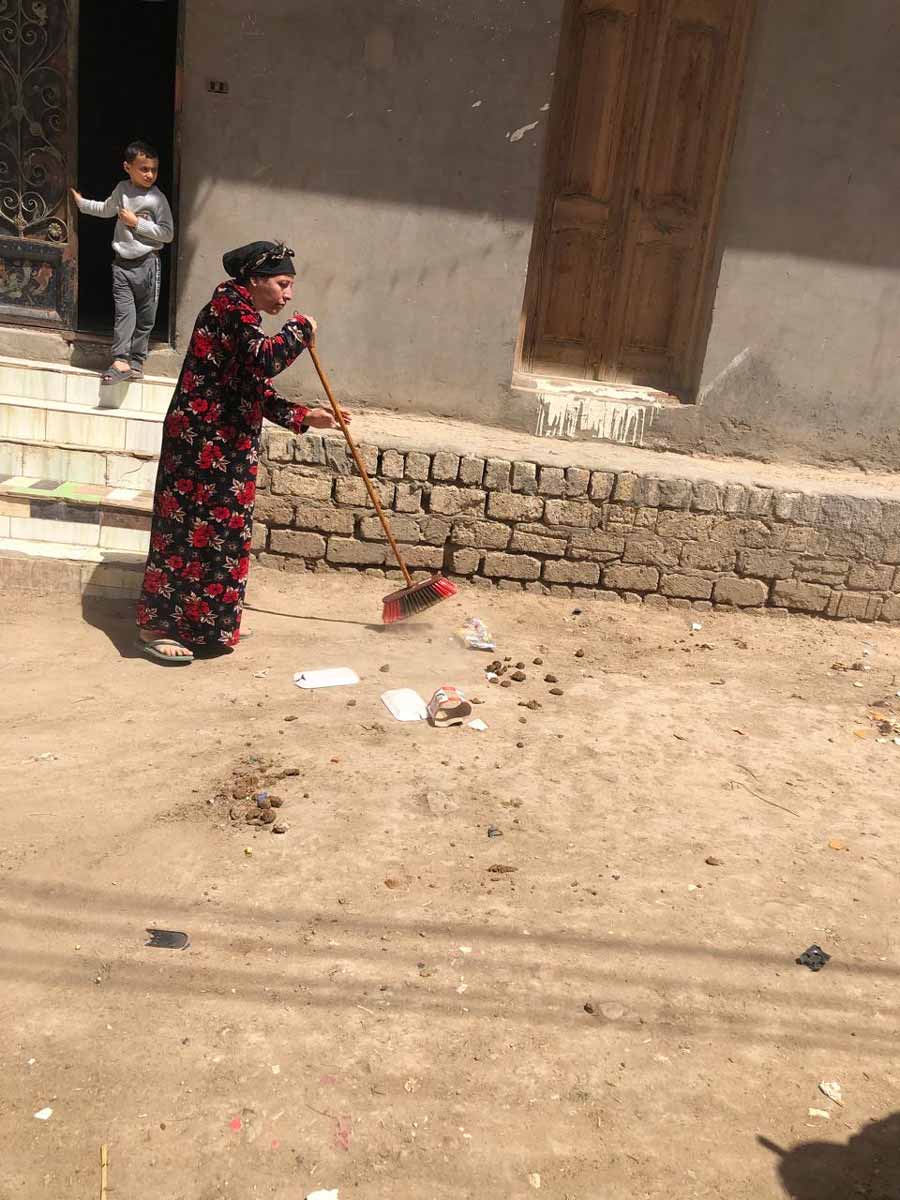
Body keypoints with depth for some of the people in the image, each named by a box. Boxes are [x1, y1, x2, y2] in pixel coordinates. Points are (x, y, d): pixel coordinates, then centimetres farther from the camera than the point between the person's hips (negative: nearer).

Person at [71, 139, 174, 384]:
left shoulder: (157, 198, -8)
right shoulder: (121, 189, 7)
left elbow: (167, 234, -13)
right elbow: (107, 209, 28)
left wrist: (137, 223, -15)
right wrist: (82, 203, 29)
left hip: (146, 262, -3)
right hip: (122, 262, 3)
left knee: (145, 316, 4)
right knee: (124, 312, -3)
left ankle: (136, 361, 15)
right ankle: (121, 361, -5)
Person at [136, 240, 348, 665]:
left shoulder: (241, 313, 19)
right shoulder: (230, 304, -10)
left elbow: (257, 394, 18)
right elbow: (263, 358, -27)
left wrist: (304, 416, 12)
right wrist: (300, 330, -12)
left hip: (225, 445, 10)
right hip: (201, 441, -10)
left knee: (218, 529, 14)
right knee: (189, 527, -4)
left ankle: (200, 622, 27)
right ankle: (156, 627, 6)